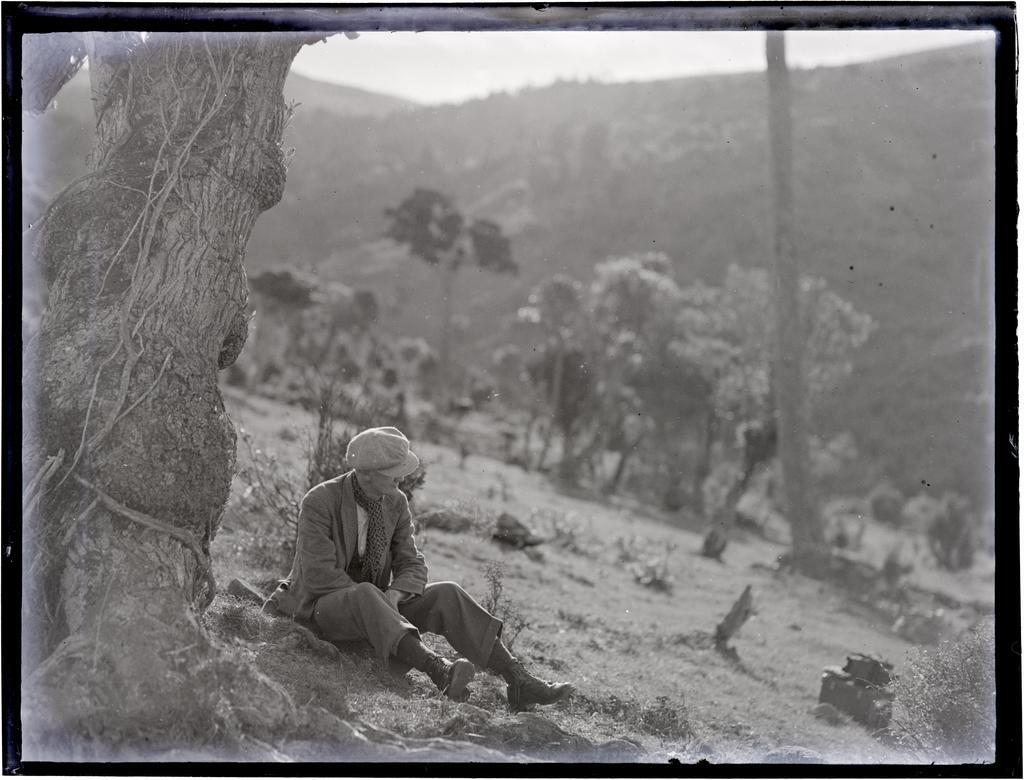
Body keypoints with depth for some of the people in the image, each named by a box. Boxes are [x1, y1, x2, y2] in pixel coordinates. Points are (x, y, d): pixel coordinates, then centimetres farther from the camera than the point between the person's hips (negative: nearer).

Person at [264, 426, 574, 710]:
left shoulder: (395, 503, 1)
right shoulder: (319, 502, -17)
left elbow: (412, 566, 2)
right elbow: (319, 575, -23)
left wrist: (393, 596, -20)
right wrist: (374, 597, -24)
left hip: (370, 604, 6)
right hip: (319, 607, -6)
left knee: (446, 596, -16)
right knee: (365, 596, -40)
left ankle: (518, 682, -25)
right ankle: (441, 673, -56)